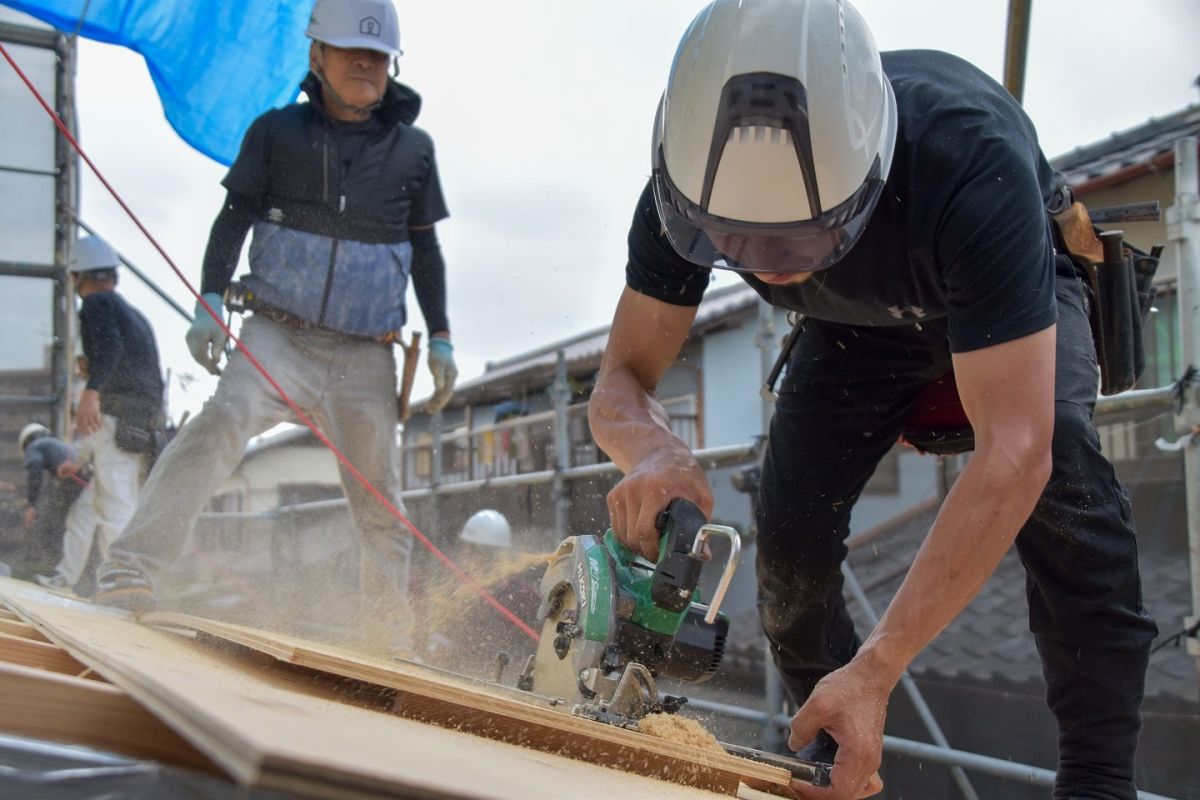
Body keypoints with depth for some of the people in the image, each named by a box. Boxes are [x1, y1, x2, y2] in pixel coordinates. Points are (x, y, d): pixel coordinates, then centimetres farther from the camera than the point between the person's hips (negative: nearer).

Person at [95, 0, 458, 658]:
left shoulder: (412, 148, 8)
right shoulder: (277, 132, 4)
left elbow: (426, 251, 14)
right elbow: (234, 217, 3)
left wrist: (440, 341, 10)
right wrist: (209, 301, -10)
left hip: (366, 357, 2)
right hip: (277, 337, -2)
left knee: (381, 509, 5)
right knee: (224, 418, -31)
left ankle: (389, 648, 19)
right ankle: (130, 575, -33)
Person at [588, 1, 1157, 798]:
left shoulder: (971, 160, -46)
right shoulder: (692, 184, -33)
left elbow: (1013, 451, -48)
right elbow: (623, 380, -25)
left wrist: (875, 671, -52)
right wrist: (652, 449, -52)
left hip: (1015, 290, -3)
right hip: (856, 322, 3)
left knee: (1058, 454, -31)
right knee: (792, 524, -12)